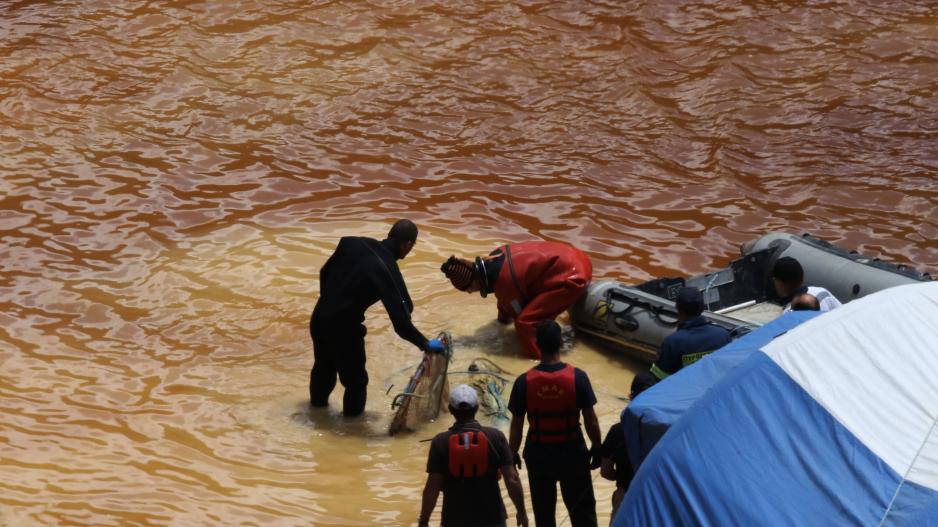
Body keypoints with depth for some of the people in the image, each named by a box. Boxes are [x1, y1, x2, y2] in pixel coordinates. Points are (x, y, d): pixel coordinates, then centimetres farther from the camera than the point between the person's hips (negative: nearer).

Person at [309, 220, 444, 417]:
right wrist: (426, 344, -11)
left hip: (320, 317, 7)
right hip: (344, 328, -7)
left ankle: (318, 403, 57)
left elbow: (325, 273, 8)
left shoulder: (351, 243, -6)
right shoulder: (388, 271, -24)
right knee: (355, 379, 17)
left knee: (323, 365, 33)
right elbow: (401, 323, -25)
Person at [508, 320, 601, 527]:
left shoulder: (524, 382, -14)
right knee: (582, 510, 14)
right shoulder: (577, 377, -16)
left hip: (538, 455, 1)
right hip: (572, 452, -1)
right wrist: (597, 448, 6)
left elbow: (517, 425, -7)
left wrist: (513, 454, 8)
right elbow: (590, 420, -9)